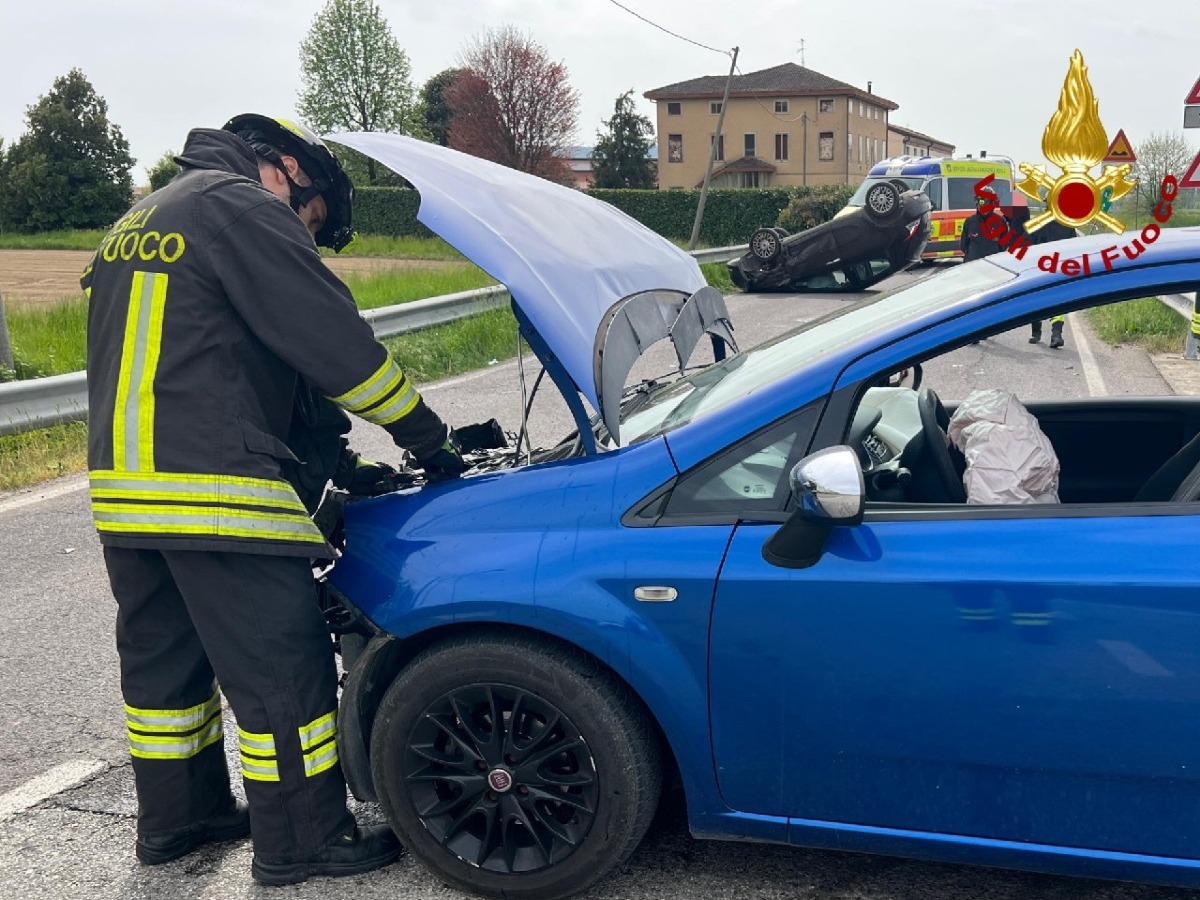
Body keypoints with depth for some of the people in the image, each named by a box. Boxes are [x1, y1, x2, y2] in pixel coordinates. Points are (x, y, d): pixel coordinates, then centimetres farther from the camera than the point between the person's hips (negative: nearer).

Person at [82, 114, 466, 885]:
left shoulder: (136, 224, 24)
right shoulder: (243, 209, -6)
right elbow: (335, 345, -11)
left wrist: (320, 447, 23)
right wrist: (432, 442, -2)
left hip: (121, 491, 10)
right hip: (214, 494, -9)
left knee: (163, 661, 20)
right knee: (284, 671, 1)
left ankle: (177, 819, 34)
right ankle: (304, 843, 11)